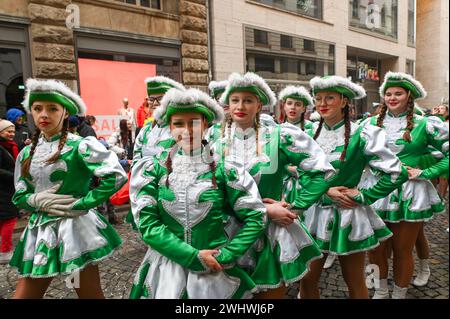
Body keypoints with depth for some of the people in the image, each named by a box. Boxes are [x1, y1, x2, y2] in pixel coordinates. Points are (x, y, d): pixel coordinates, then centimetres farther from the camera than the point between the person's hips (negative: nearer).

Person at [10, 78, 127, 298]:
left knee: (91, 294, 8)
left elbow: (117, 176, -19)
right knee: (23, 294, 13)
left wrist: (82, 203, -17)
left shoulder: (80, 146, -11)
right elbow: (19, 195, 12)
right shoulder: (27, 153, 8)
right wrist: (38, 200, -9)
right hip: (40, 230, 6)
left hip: (74, 228, -5)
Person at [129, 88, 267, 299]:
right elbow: (147, 224, -11)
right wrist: (194, 256, -17)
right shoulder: (153, 169, -7)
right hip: (166, 268, 1)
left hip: (215, 271, 0)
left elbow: (256, 217, -6)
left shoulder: (223, 170, -9)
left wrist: (224, 256, -13)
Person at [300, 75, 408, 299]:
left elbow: (396, 173, -8)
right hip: (313, 213, 3)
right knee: (306, 280, 9)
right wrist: (325, 191, -10)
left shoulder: (361, 135, -10)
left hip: (347, 216, -3)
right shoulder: (310, 134, 2)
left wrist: (363, 196, -9)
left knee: (355, 284, 15)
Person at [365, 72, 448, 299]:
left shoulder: (425, 124, -4)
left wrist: (424, 173, -10)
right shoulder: (371, 123, 5)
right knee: (374, 247, 10)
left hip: (409, 193, -2)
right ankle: (381, 290, 34)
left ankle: (399, 294, 32)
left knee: (403, 250, 10)